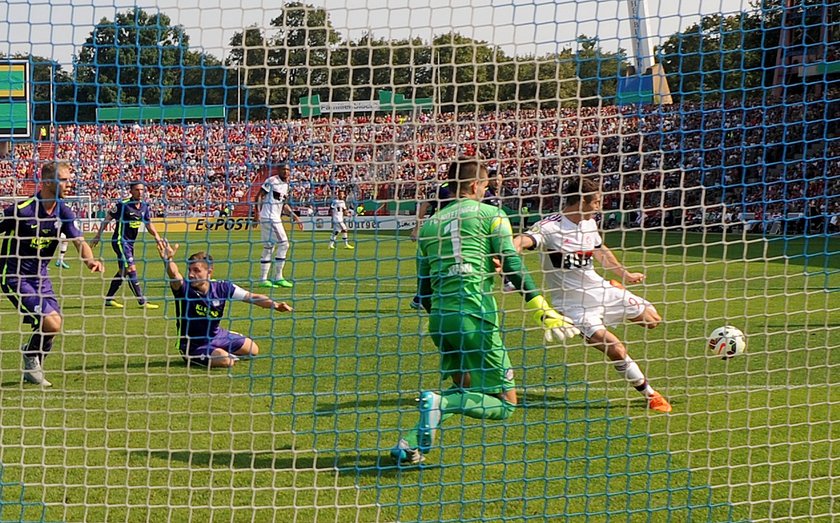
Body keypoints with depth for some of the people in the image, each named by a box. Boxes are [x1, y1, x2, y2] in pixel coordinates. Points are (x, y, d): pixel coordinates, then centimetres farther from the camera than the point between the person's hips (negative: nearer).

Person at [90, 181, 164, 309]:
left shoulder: (144, 206, 4)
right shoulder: (123, 204, -15)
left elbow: (148, 224, 13)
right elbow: (107, 219, -7)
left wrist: (156, 236, -5)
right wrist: (98, 236, -4)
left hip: (130, 243, 8)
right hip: (120, 241, -8)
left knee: (123, 272, 13)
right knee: (131, 269, -13)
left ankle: (108, 299, 23)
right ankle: (142, 301, -13)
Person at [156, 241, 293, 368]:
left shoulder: (222, 288, -14)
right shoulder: (184, 288, -25)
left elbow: (252, 297, -12)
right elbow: (174, 275, -47)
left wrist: (275, 305, -26)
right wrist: (168, 260, -68)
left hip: (216, 335, 5)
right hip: (193, 345, -5)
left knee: (252, 350, 13)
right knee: (225, 360, -29)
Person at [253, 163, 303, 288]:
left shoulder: (285, 184, 15)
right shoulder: (272, 181, -10)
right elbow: (259, 196, -14)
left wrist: (294, 216, 20)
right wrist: (257, 211, -26)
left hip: (276, 219, 9)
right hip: (268, 218, -9)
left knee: (268, 248, 11)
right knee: (283, 244, -10)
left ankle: (263, 279, 15)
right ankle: (278, 277, -5)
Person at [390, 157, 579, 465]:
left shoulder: (430, 224, 19)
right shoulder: (491, 215, 4)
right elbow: (512, 265, -9)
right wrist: (542, 311, -13)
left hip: (439, 317, 6)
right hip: (476, 315, -6)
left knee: (464, 388, 27)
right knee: (505, 403, 2)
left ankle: (411, 443, 7)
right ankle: (440, 404, -24)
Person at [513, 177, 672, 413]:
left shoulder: (589, 223, 4)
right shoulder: (550, 227, -21)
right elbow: (522, 241, -39)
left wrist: (626, 274, 32)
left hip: (601, 291, 7)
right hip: (575, 306, -7)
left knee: (652, 319, 10)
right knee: (617, 351, -19)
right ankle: (649, 394, -1)